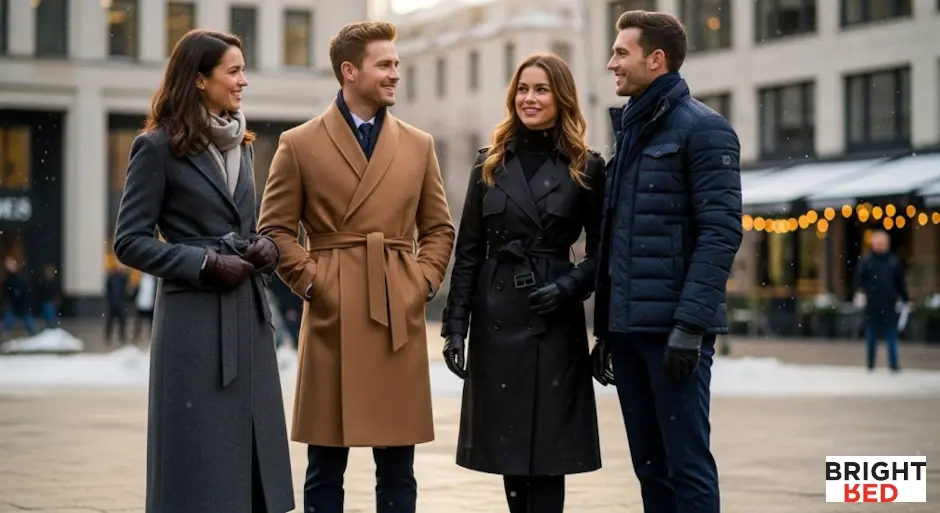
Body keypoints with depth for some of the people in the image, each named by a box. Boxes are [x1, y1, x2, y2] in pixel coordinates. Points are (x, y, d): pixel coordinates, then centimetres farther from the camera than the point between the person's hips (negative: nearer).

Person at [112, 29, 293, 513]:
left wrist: (265, 247, 1)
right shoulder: (157, 147, -7)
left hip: (248, 314, 7)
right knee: (200, 459, -2)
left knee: (251, 454, 7)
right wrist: (205, 264, -15)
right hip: (194, 318, -7)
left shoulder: (239, 144, 14)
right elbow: (129, 242, -9)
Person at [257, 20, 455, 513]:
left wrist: (423, 282, 1)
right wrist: (309, 282, -6)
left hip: (400, 319, 3)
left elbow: (439, 228, 15)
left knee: (398, 470, 6)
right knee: (324, 470, 4)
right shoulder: (299, 144, 2)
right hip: (332, 319, -2)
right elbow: (275, 228, 3)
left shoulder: (418, 145, 11)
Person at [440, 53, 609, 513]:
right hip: (496, 319, 2)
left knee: (547, 451, -2)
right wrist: (455, 325, 0)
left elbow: (601, 251, 4)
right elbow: (467, 252, 6)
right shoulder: (489, 165, 7)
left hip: (554, 321, -2)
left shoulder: (586, 168, 2)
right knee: (508, 445, 7)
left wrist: (568, 286, -13)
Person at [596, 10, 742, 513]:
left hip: (673, 327, -8)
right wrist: (605, 322, 15)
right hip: (627, 327, 8)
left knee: (687, 464, -4)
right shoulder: (629, 129, 18)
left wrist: (691, 322, -20)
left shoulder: (702, 128, -6)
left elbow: (721, 232, -13)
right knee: (649, 464, 11)